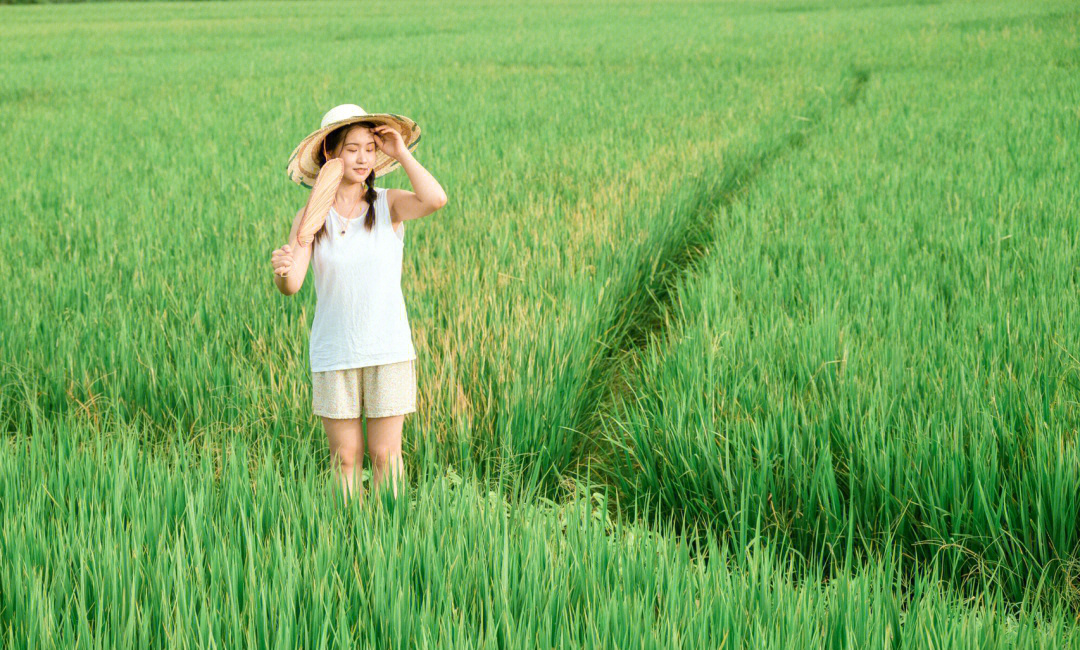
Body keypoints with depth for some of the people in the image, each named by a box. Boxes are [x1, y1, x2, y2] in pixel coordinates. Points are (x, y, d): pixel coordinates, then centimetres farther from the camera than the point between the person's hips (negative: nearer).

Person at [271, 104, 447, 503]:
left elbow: (436, 200, -22)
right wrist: (282, 269, -33)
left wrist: (401, 154, -12)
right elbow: (291, 286, -9)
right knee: (344, 456, 5)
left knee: (385, 454, 3)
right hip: (333, 353, 1)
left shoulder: (390, 205, 0)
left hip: (388, 350, -1)